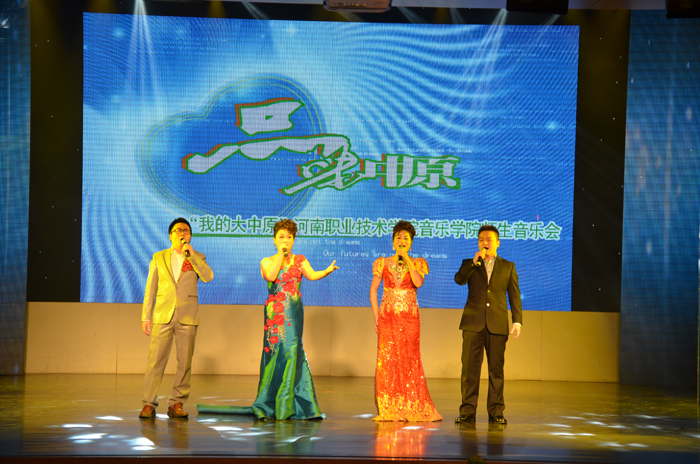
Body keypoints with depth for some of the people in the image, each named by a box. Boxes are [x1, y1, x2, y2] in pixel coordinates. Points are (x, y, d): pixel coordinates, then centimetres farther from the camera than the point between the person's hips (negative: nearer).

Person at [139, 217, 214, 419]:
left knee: (185, 362, 1)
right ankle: (149, 403, -2)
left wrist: (192, 254, -11)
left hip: (187, 318, 1)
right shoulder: (159, 258, 13)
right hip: (163, 316, 0)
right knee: (155, 360, -7)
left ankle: (177, 403, 9)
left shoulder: (197, 258, 12)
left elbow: (208, 277, -8)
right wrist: (145, 317, 5)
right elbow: (150, 289, 11)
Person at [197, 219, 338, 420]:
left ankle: (286, 406, -1)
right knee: (274, 350, -4)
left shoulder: (300, 260, 11)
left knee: (292, 349, -8)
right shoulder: (267, 262, 9)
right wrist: (281, 255, -6)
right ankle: (268, 405, 6)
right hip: (274, 312, 0)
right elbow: (270, 276, -13)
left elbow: (312, 275, -7)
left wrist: (326, 271, -25)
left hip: (293, 312, 1)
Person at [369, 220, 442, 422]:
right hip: (388, 316, 1)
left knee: (410, 360, -1)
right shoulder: (382, 263, 8)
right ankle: (388, 410, 3)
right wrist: (376, 315, 0)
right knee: (387, 360, -3)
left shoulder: (418, 263, 6)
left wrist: (407, 260, -12)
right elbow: (373, 290, 9)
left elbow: (418, 282, -14)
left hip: (410, 317, -1)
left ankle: (412, 408, 7)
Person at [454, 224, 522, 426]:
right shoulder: (470, 264, 13)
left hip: (497, 324, 0)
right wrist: (475, 261, -13)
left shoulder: (508, 267, 12)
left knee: (496, 369, 0)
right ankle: (468, 412, 2)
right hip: (473, 323, 0)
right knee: (470, 368, -2)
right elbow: (459, 279, -7)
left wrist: (517, 321, 0)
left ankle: (496, 412, 7)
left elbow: (514, 295, 8)